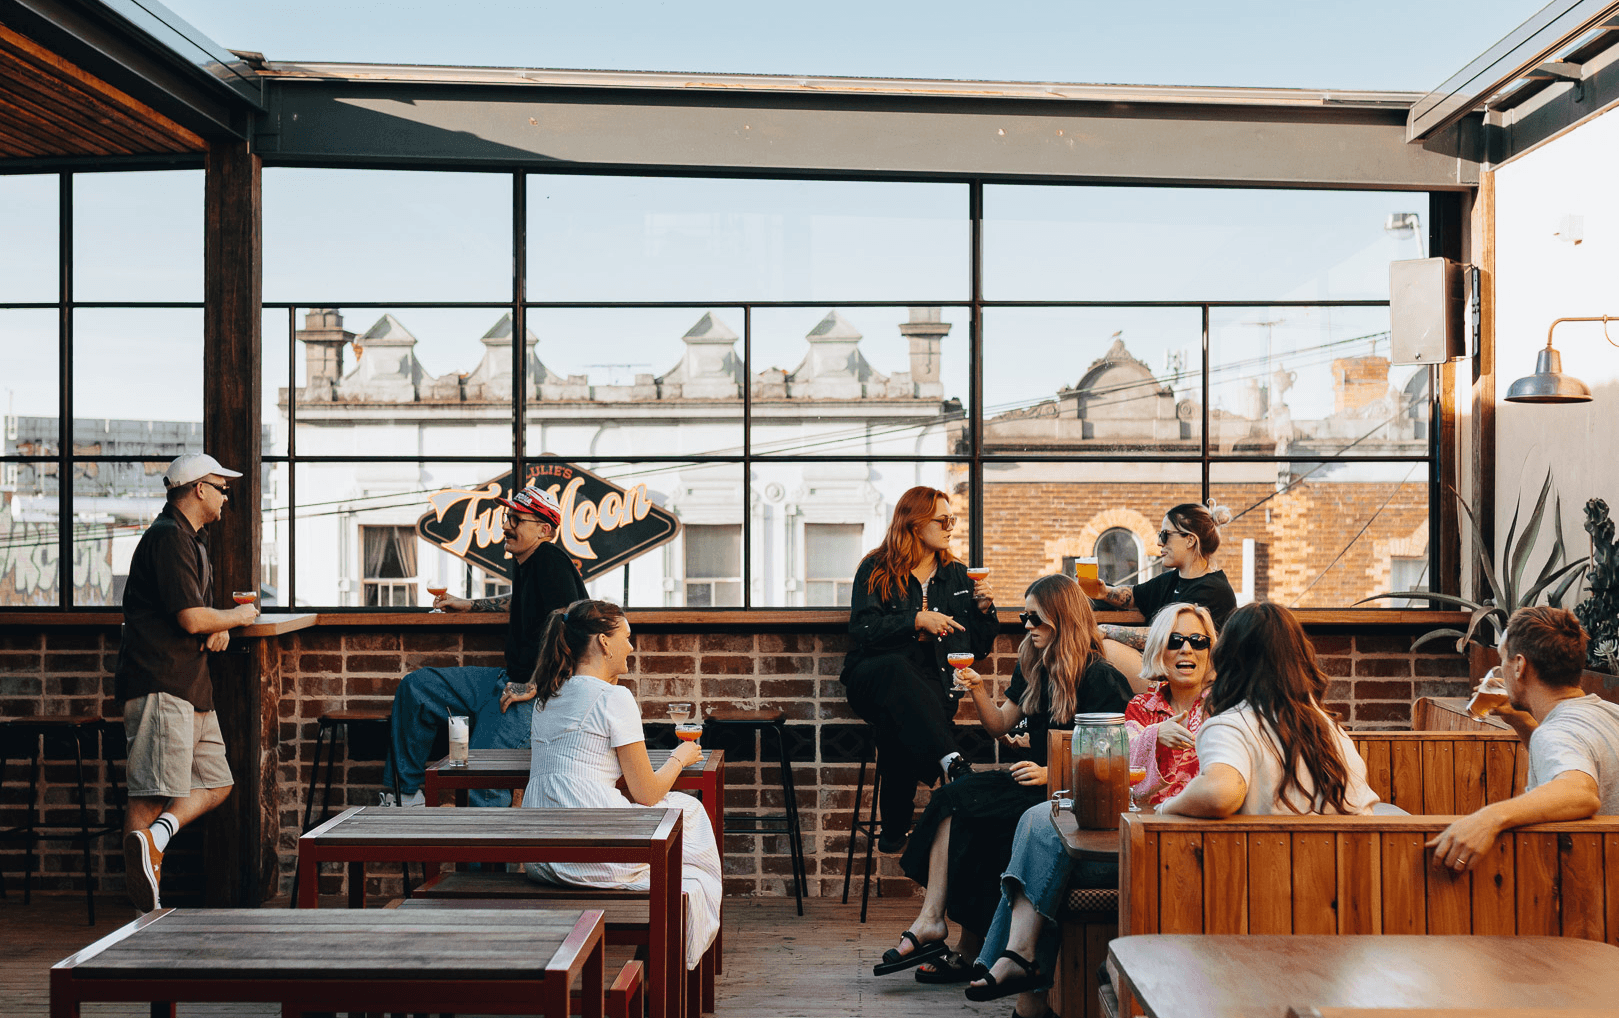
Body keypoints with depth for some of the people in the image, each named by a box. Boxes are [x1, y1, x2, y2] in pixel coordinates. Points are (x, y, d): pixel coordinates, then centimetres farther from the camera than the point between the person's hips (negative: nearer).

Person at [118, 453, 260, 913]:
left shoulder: (192, 539, 21)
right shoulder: (169, 537, -12)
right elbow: (192, 619, -19)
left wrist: (220, 629, 4)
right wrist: (238, 616, 0)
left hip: (191, 685, 10)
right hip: (160, 685, -10)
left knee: (217, 784, 10)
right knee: (153, 795, -12)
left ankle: (154, 836, -6)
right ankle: (145, 913, -12)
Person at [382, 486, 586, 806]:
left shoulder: (551, 561, -17)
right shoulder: (525, 564, 13)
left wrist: (534, 687, -25)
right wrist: (468, 605, 37)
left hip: (543, 693, -11)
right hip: (510, 680, 11)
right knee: (416, 687, 10)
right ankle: (404, 794, 17)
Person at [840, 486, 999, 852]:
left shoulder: (957, 575, 22)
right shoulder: (876, 571, 10)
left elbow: (979, 648, 22)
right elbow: (863, 630, -6)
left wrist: (984, 610, 4)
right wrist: (917, 621, -14)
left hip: (933, 682, 2)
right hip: (874, 677, -2)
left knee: (898, 724, -34)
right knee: (895, 667, -41)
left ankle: (895, 829, -28)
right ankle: (954, 765, -56)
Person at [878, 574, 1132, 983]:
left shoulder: (1101, 679, -10)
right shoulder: (1032, 667, 14)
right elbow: (1000, 725, 19)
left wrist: (1052, 774, -20)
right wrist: (978, 690, 2)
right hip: (1034, 781, 8)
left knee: (971, 812, -25)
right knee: (953, 796, -19)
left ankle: (969, 951, -13)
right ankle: (931, 921, -27)